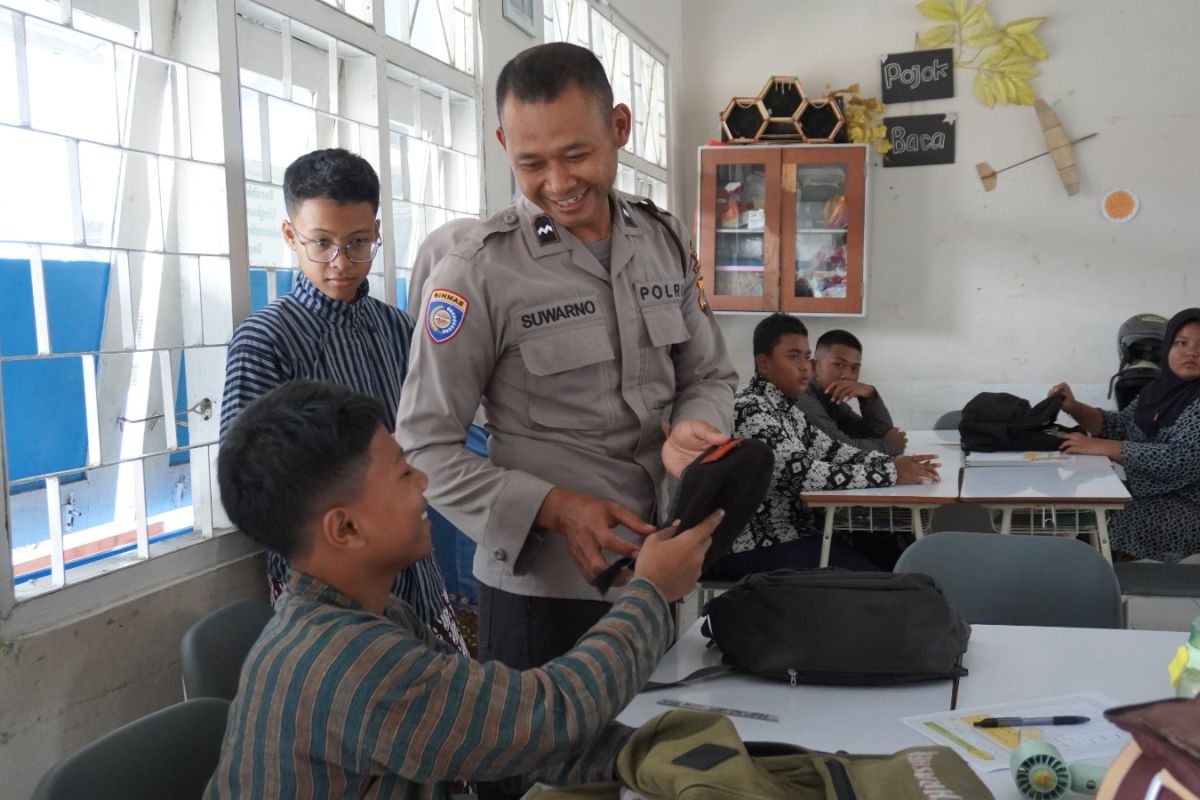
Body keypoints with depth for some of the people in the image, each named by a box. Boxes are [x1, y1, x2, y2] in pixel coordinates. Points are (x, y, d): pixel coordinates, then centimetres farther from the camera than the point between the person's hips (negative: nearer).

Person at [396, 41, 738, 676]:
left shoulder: (664, 241, 3)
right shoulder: (477, 271, -13)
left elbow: (709, 376, 11)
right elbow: (425, 448, -12)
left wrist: (694, 431, -12)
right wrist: (555, 508, -22)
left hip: (658, 565, 5)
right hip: (541, 584, -5)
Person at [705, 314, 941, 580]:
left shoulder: (786, 407, 12)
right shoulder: (750, 411, -19)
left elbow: (830, 451, 7)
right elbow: (799, 475, -28)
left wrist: (890, 462, -10)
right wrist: (889, 473, -25)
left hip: (788, 532, 9)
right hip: (756, 548, -9)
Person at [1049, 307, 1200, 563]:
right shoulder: (1160, 388, 6)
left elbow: (1179, 460, -27)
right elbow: (1121, 425, 11)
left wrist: (1098, 447, -25)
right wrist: (1075, 408, -8)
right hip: (1147, 493, 7)